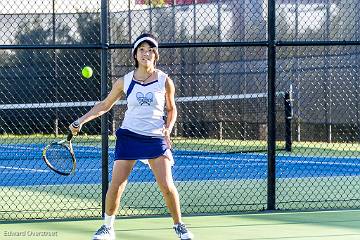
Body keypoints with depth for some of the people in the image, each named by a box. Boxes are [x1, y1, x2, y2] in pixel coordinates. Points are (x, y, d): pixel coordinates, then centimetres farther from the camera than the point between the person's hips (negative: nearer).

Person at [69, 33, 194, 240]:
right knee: (116, 186, -3)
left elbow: (171, 110, 12)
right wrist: (81, 120, 5)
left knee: (167, 186, -8)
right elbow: (105, 105, 12)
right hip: (129, 136, 1)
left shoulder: (165, 81, -1)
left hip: (156, 138, -1)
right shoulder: (124, 82, 0)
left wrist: (168, 129, -5)